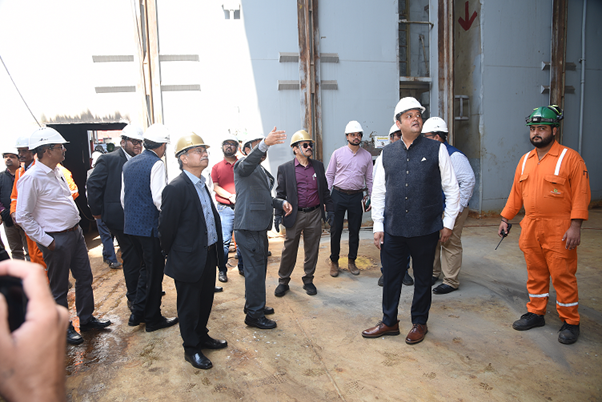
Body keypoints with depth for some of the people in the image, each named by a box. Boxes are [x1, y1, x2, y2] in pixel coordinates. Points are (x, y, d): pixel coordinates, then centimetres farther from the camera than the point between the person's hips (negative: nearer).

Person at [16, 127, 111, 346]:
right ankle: (63, 328, 26)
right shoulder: (32, 178, -18)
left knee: (85, 278, 16)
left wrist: (76, 226, 14)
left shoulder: (57, 171, 7)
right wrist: (46, 241, -16)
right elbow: (23, 216, -16)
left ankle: (86, 319, 33)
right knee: (59, 288, 9)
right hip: (56, 240, -8)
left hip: (75, 232, 8)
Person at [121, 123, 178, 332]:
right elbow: (159, 199, -22)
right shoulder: (156, 164, -14)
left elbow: (123, 196, 16)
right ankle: (153, 319, 18)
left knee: (146, 268, 22)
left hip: (131, 225, 8)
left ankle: (137, 314, 30)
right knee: (154, 272, 6)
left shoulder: (129, 164, 10)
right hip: (151, 226, -8)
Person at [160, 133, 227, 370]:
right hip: (189, 259, -8)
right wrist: (173, 256, -2)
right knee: (189, 306, 10)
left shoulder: (202, 184, 8)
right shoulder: (176, 188, -20)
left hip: (209, 255, 8)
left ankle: (202, 337, 41)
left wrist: (217, 251, 14)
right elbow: (166, 227, -15)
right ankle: (191, 349, 27)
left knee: (205, 301, 21)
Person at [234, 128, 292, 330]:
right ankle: (254, 315, 9)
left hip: (259, 227, 10)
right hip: (248, 227, -10)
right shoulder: (243, 165, -9)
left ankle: (253, 304, 36)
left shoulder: (261, 170, 20)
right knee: (255, 270, -3)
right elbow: (248, 163, -36)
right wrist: (265, 144, -52)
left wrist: (281, 203, 10)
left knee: (258, 268, 20)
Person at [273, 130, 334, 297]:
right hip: (294, 215, -2)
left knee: (312, 250, 10)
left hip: (314, 215, 3)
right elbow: (280, 193, 0)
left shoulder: (318, 166, 8)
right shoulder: (285, 168, -1)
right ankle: (283, 281, 24)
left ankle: (308, 280, 27)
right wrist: (278, 214, -5)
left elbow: (325, 190, 13)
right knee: (289, 250, 7)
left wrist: (330, 209, 10)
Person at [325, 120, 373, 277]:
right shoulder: (338, 153, 1)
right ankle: (334, 261, 18)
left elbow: (369, 179, 12)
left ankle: (351, 261, 25)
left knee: (354, 230, 9)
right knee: (335, 230, 3)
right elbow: (329, 175, 4)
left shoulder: (367, 156, 6)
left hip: (356, 196, 2)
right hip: (338, 195, -1)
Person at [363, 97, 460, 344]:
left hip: (426, 230, -2)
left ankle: (419, 323, 33)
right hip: (393, 230, 2)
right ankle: (389, 322, 31)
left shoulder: (436, 150, -2)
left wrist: (448, 223, -1)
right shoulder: (387, 153, 5)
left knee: (423, 279, 13)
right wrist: (378, 226, 3)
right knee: (390, 277, 11)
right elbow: (378, 192, 7)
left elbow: (452, 189, 2)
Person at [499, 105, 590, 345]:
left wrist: (575, 226, -17)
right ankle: (536, 313, 29)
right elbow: (516, 193, 14)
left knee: (563, 276, 3)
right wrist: (505, 219, 12)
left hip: (559, 231, -5)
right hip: (530, 228, 5)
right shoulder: (525, 160, 10)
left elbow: (581, 194, -11)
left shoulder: (570, 158, -8)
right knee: (535, 274, 15)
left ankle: (570, 322, 19)